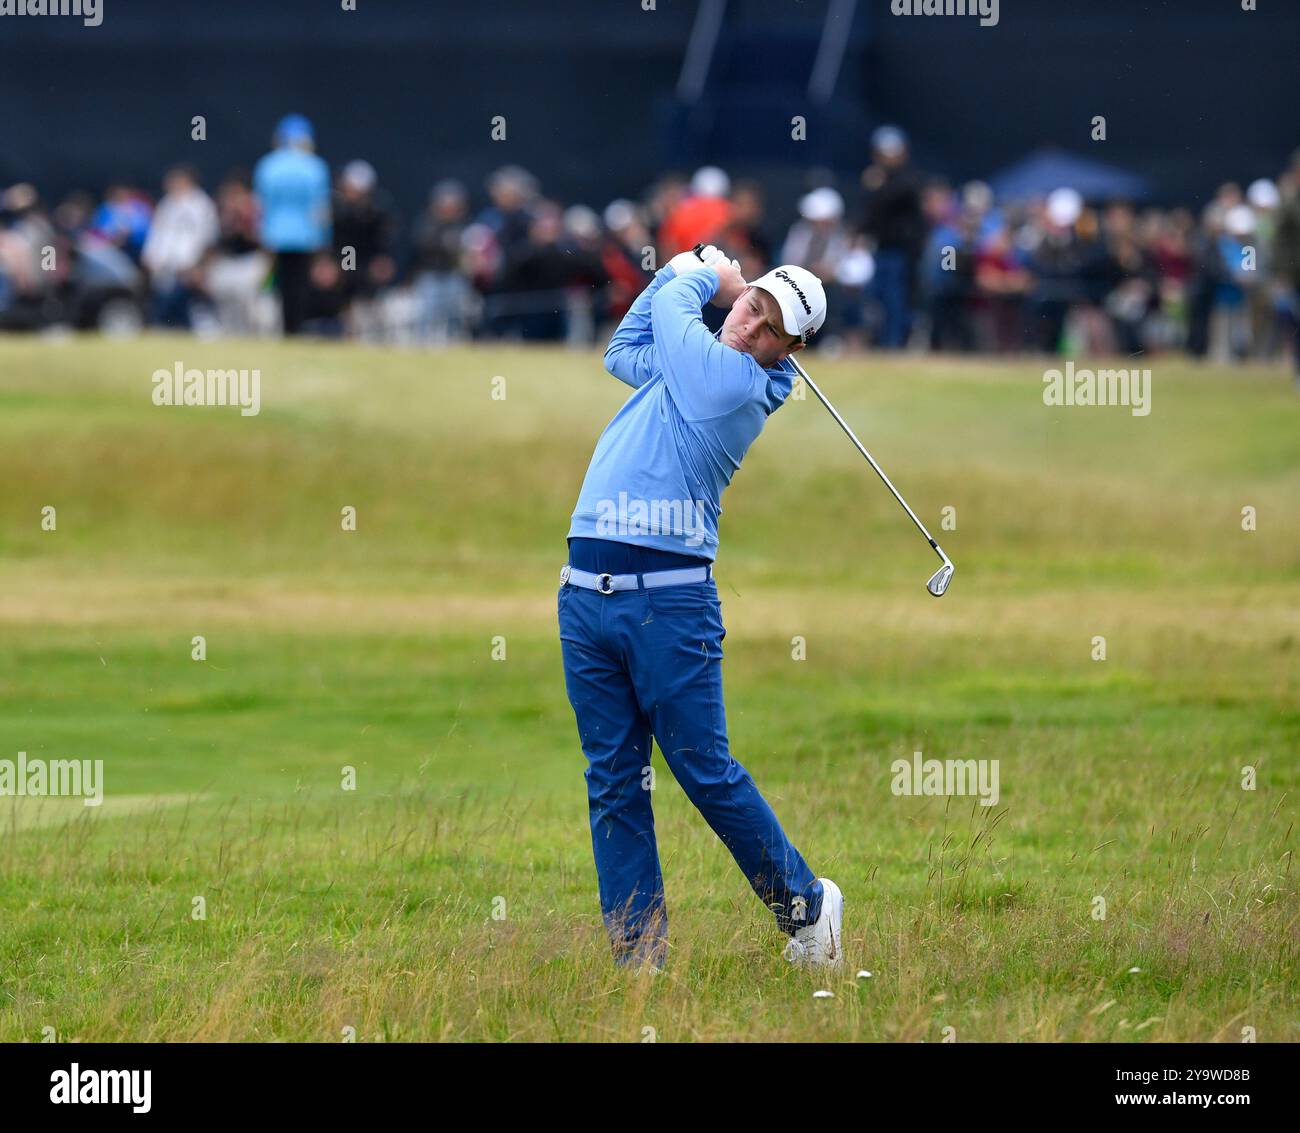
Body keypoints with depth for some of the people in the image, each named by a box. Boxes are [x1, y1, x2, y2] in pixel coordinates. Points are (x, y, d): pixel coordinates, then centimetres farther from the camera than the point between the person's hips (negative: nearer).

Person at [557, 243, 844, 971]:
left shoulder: (739, 383, -7)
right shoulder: (687, 368, 17)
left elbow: (668, 307, 2)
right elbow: (623, 350, 38)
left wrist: (703, 279, 23)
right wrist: (689, 268, 30)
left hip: (669, 600, -8)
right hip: (587, 592, 8)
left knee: (706, 770, -3)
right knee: (613, 781, 4)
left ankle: (805, 904, 16)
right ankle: (639, 956, 7)